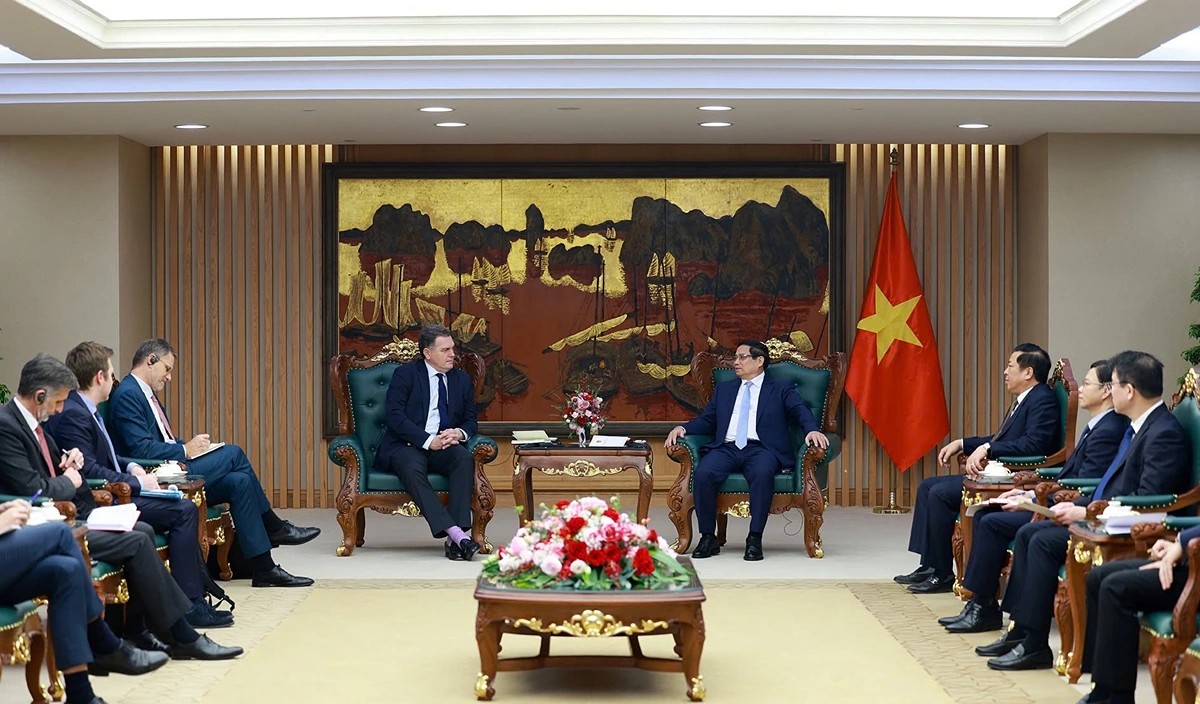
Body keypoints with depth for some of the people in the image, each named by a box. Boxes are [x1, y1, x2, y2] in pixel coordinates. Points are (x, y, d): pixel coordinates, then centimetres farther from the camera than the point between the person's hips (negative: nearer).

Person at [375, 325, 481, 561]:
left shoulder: (462, 380, 16)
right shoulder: (405, 374, 1)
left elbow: (471, 419, 17)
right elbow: (395, 417, -9)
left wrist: (459, 433, -8)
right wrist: (428, 441, -19)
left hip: (443, 447, 4)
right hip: (405, 446, -4)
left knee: (465, 458, -30)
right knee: (413, 469, -37)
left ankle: (454, 540, -37)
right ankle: (456, 533, -45)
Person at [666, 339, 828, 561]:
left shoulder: (781, 390, 17)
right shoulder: (723, 389, 29)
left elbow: (801, 411, 2)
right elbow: (706, 420, 22)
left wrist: (812, 430, -20)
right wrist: (683, 428, 1)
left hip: (761, 449, -3)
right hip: (726, 448, 3)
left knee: (762, 473, -38)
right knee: (703, 473, -29)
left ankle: (755, 539, -30)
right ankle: (708, 537, -18)